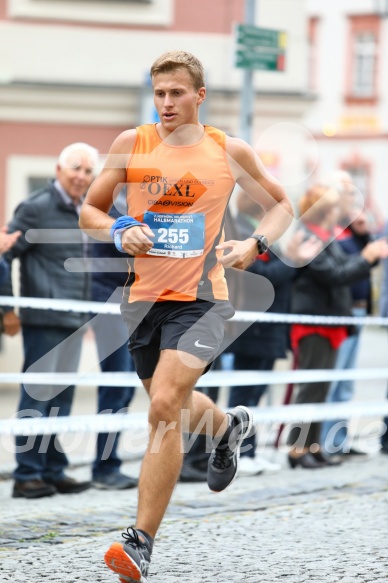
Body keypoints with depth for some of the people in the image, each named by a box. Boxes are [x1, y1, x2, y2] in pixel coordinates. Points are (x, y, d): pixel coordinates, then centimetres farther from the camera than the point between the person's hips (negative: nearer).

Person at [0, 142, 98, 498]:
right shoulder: (37, 208, -7)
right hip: (44, 321, -7)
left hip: (73, 321, 7)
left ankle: (54, 471, 18)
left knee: (61, 399, 11)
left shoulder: (85, 211, 15)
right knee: (38, 396, -6)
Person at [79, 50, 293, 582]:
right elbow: (89, 210, 11)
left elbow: (280, 206, 14)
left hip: (200, 298, -4)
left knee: (164, 409, -19)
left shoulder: (228, 151, 0)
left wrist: (255, 245, -5)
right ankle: (229, 425, 57)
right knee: (173, 407, 20)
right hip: (144, 297, 4)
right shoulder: (131, 144, 3)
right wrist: (120, 233, -10)